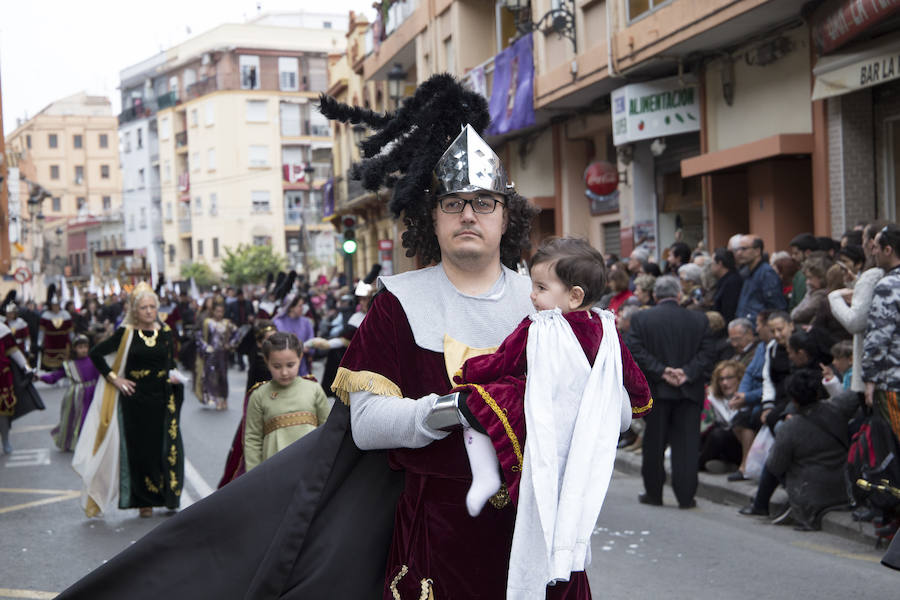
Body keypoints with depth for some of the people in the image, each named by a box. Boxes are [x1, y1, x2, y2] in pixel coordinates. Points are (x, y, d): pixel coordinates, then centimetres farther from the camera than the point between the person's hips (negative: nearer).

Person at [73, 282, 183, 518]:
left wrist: (173, 377, -3)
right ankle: (144, 501, 11)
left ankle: (168, 497, 13)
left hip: (162, 401, 2)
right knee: (140, 449, 2)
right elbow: (95, 353, -1)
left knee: (168, 449, 1)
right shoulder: (126, 334, -4)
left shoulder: (166, 333, 5)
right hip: (135, 399, -2)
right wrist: (114, 379, -5)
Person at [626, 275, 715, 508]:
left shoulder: (641, 319, -1)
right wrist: (687, 373, -10)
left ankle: (653, 493, 17)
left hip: (656, 391, 0)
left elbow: (635, 351, -10)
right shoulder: (699, 319, 2)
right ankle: (686, 496, 4)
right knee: (686, 444, 4)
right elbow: (706, 352, -4)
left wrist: (661, 371, -11)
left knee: (654, 443, 10)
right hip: (689, 392, 1)